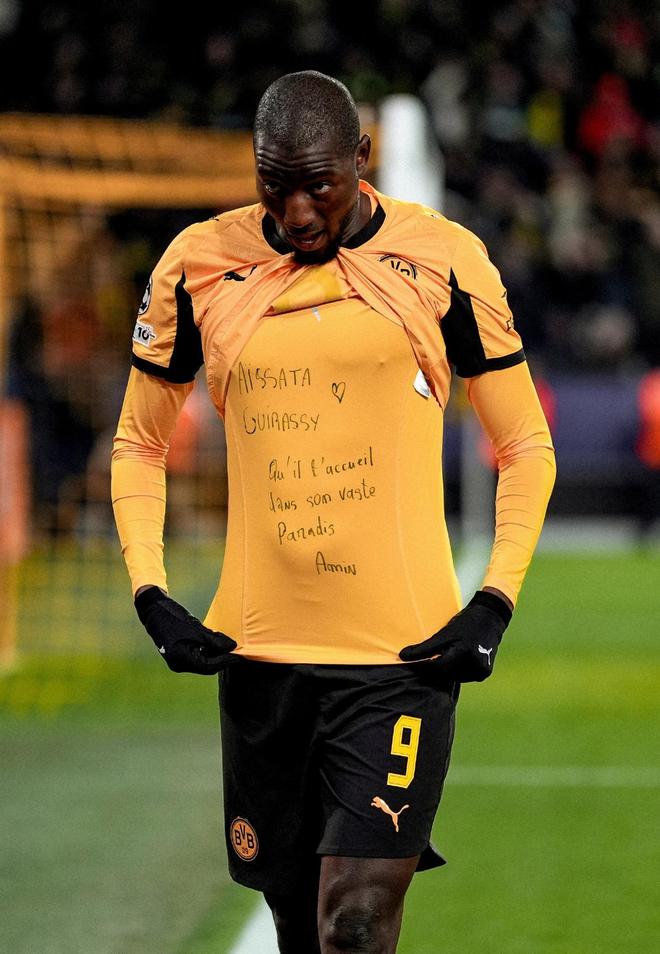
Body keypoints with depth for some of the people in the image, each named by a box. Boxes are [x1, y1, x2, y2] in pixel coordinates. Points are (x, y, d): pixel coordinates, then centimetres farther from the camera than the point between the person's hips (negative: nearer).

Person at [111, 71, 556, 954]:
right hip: (259, 650, 3)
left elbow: (525, 447, 6)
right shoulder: (199, 267, 4)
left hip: (404, 653, -3)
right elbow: (139, 443, 16)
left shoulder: (443, 260, -2)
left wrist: (495, 603, -6)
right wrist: (151, 596, 2)